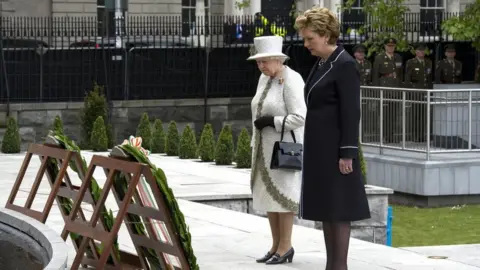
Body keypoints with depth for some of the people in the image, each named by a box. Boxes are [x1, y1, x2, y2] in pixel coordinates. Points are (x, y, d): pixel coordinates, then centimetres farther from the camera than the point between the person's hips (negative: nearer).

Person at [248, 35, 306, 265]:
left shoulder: (291, 81, -15)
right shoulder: (264, 78, 11)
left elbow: (300, 117, -21)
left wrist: (271, 122, -18)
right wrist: (256, 143, 17)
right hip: (265, 147, 8)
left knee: (282, 194, -4)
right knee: (267, 194, 10)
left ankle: (285, 247, 4)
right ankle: (276, 245, 18)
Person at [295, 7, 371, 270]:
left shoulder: (344, 65, -13)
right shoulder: (321, 65, 14)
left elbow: (351, 112, -16)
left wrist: (347, 154, -19)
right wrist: (311, 150, 17)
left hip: (335, 149, -9)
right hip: (319, 149, 9)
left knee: (338, 208, -4)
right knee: (324, 207, 11)